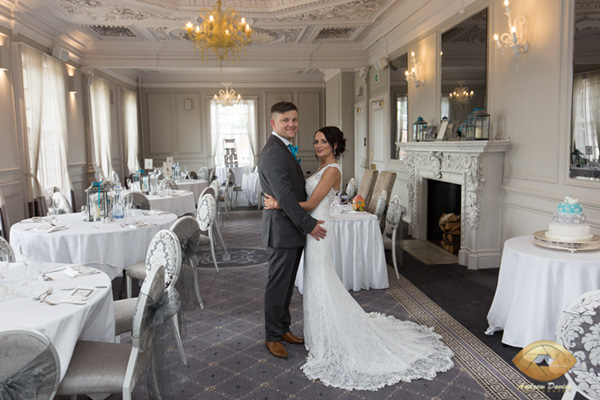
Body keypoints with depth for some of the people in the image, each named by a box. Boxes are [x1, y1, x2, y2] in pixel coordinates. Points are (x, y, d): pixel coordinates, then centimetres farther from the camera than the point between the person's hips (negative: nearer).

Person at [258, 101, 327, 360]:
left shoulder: (285, 149, 15)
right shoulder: (273, 152, -18)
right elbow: (285, 195, -23)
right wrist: (308, 224, -18)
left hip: (293, 229, 10)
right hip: (282, 230, -10)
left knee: (286, 284, 18)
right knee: (278, 285, 3)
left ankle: (283, 328, 32)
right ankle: (272, 337, 18)